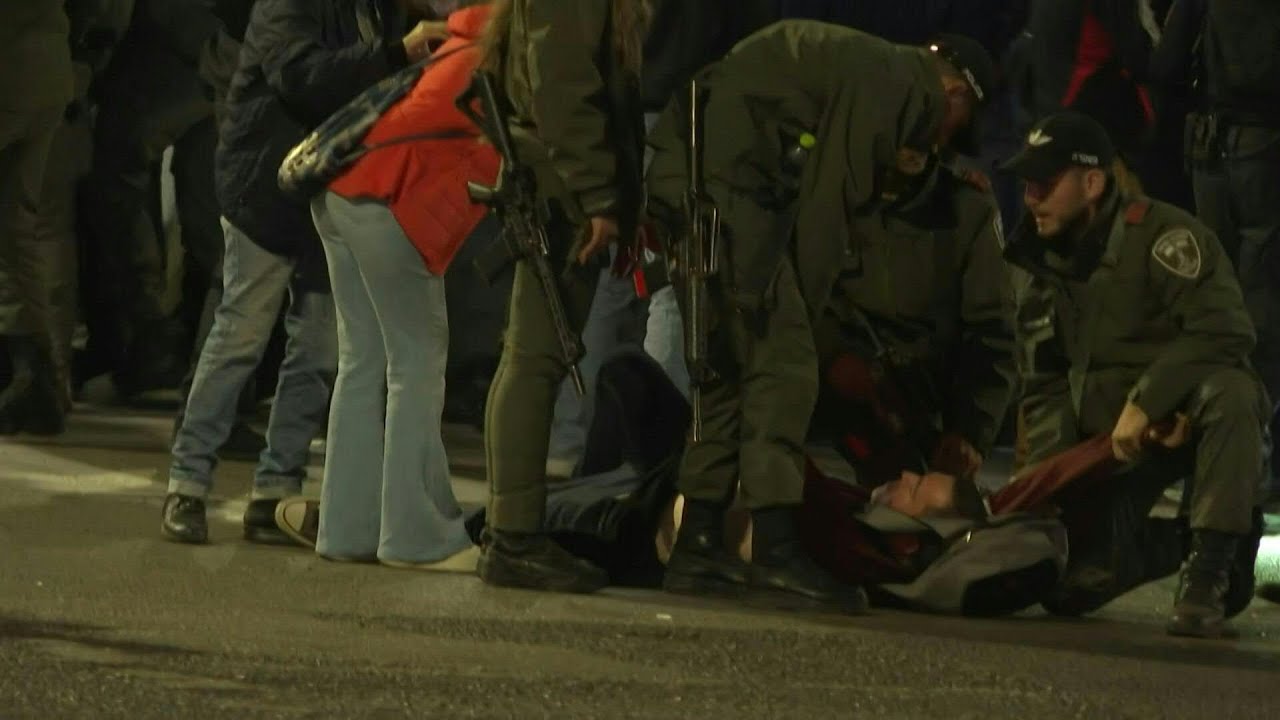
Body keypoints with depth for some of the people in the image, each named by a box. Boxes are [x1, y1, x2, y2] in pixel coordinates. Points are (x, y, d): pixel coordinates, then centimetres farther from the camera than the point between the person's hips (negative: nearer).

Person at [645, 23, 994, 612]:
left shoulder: (863, 66, 23)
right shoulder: (883, 82, -7)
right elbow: (825, 206, -10)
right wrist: (805, 303, -3)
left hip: (686, 176, 10)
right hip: (725, 182, -10)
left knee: (729, 371, 14)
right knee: (782, 366, -9)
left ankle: (697, 547, 14)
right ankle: (775, 552, -13)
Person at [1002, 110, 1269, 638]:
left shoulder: (1163, 235, -14)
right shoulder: (1035, 267, 8)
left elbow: (1223, 333, -25)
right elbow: (1044, 387, 11)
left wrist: (1144, 401, -28)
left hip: (1183, 412, -6)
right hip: (1101, 433, 6)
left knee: (1231, 395, -41)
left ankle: (1208, 573, -35)